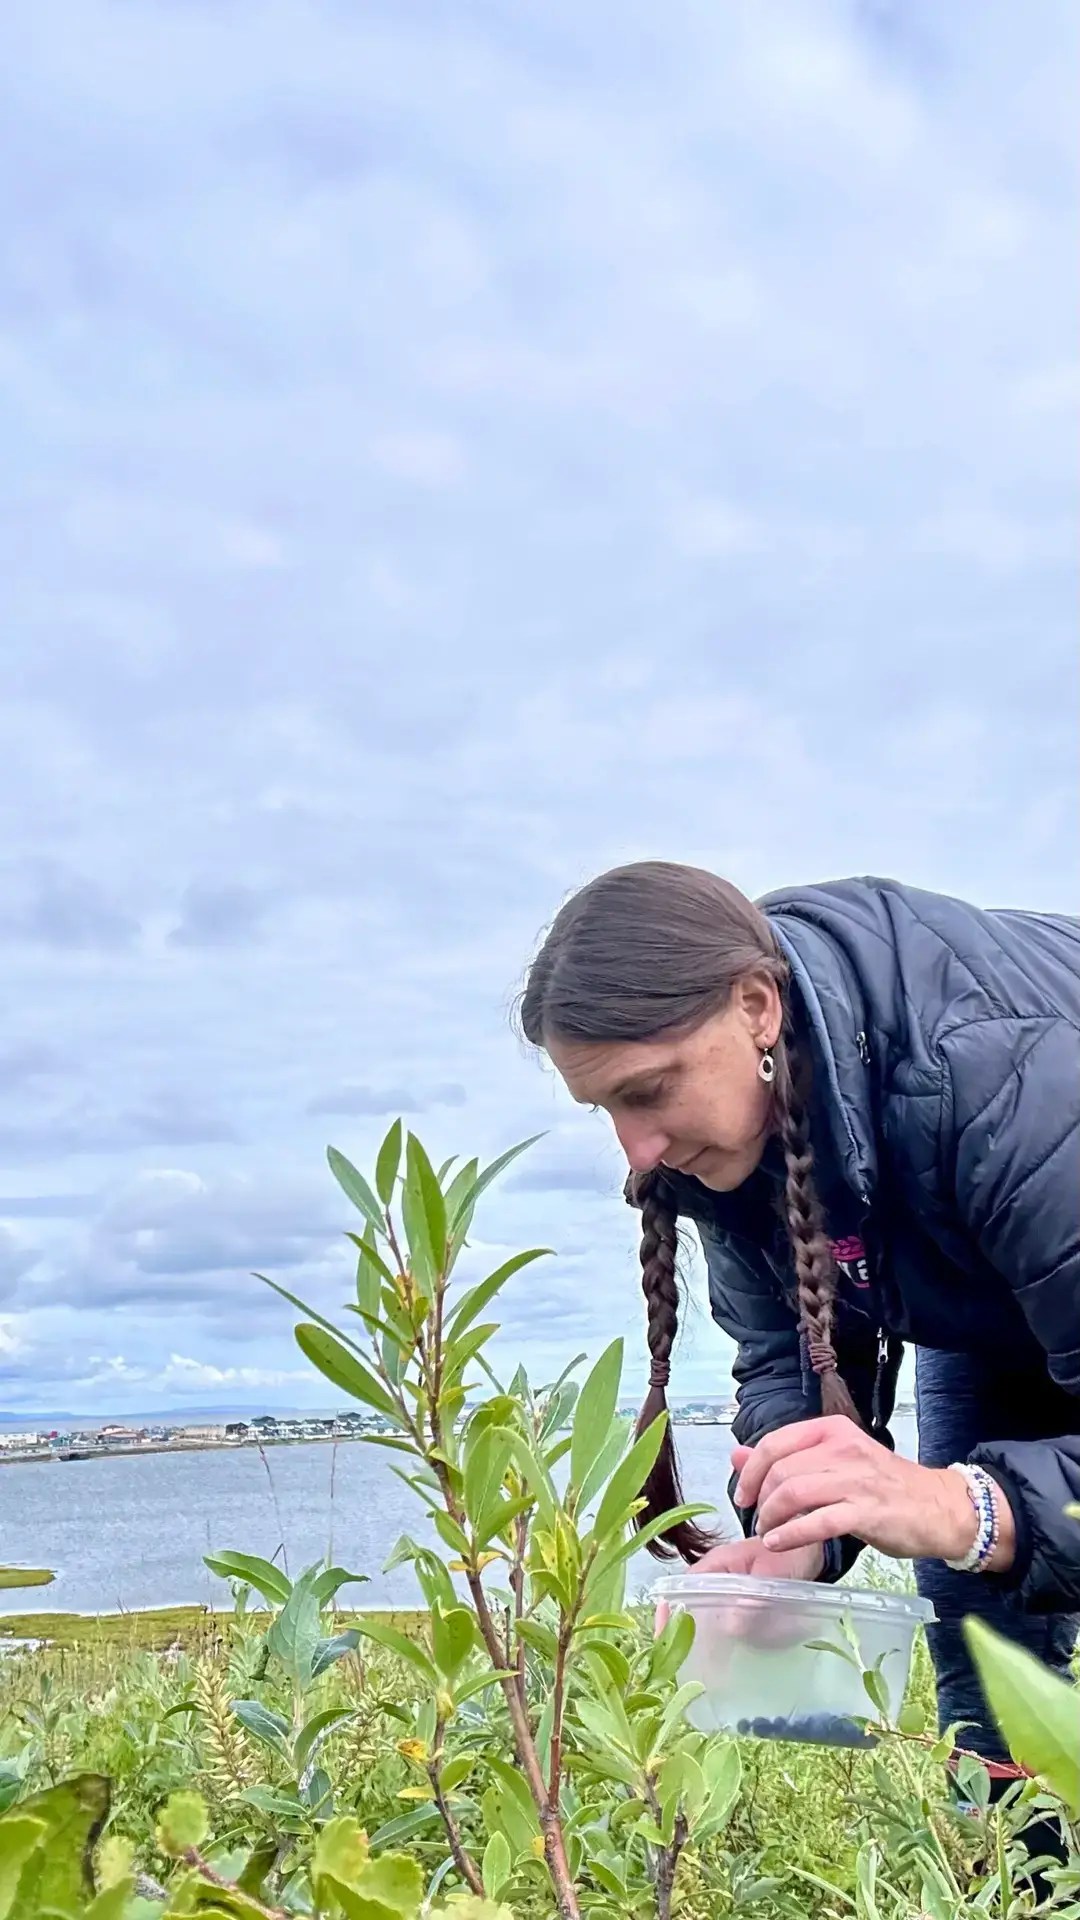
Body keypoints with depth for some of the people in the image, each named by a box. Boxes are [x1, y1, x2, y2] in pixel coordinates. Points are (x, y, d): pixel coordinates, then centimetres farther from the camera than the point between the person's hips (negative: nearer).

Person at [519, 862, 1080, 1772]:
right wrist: (786, 1541, -33)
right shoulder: (713, 1127, -22)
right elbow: (787, 1353, -16)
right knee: (977, 1635, 2)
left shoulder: (998, 1074, -45)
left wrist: (963, 1507, -59)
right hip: (986, 1311, 5)